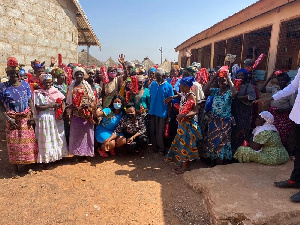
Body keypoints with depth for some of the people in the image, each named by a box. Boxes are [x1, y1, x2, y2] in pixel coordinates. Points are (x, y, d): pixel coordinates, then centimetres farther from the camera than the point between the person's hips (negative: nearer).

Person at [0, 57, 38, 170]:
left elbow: (30, 101, 5)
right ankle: (16, 166, 19)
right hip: (13, 119, -2)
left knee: (28, 140, 5)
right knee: (14, 142, 5)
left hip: (26, 118, 2)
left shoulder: (25, 84, 4)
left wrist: (33, 114, -7)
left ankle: (28, 163, 20)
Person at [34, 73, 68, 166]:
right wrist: (50, 105, -15)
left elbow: (62, 101, 0)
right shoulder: (38, 93, -3)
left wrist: (62, 112, -14)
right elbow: (37, 107, -9)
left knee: (57, 137, 10)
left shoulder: (55, 91, 3)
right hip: (44, 118, -2)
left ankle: (59, 155, 23)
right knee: (46, 139, 4)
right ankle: (46, 159, 13)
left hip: (56, 118, 3)